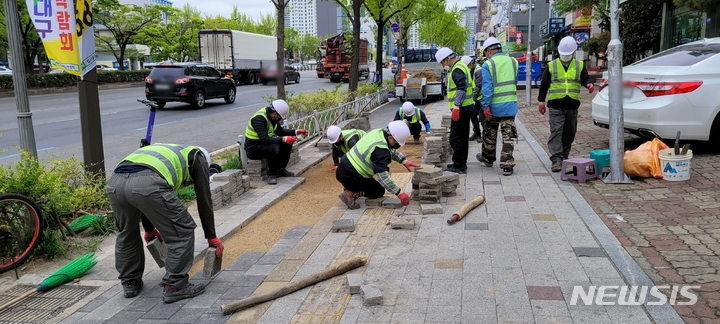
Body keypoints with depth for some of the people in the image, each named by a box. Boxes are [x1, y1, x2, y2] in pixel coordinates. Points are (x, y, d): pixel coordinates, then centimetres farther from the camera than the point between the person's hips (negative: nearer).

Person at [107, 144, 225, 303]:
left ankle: (130, 283, 40)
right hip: (147, 184, -7)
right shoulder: (198, 157, 27)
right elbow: (204, 200, 22)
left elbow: (142, 198, 47)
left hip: (115, 181, 7)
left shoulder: (163, 150, 44)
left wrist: (149, 229, 59)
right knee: (182, 232, 10)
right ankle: (174, 287, 16)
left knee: (126, 233, 31)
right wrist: (212, 237, 30)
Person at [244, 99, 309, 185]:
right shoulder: (259, 118, -27)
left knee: (288, 143, 1)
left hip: (264, 144, 9)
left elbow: (280, 131, 14)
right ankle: (271, 174, -16)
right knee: (274, 148, -35)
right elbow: (264, 139, -34)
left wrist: (296, 132, 3)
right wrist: (283, 139, -37)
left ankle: (280, 170, 6)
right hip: (253, 148, -9)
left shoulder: (271, 116, 1)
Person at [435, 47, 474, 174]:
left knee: (455, 138, -8)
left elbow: (462, 88, -26)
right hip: (466, 108, 11)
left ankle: (459, 166, -5)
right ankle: (461, 164, 24)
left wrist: (456, 106, -29)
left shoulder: (457, 69, -15)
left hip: (461, 109, -11)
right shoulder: (461, 66, 18)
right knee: (462, 137, 16)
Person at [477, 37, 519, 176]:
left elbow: (487, 87, -15)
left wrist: (485, 106, -14)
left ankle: (488, 158, 35)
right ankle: (507, 165, 0)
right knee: (509, 135, 3)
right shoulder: (513, 62, 6)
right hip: (511, 105, 3)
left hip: (494, 106, -3)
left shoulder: (488, 64, -9)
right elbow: (515, 83, 16)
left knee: (490, 134, 17)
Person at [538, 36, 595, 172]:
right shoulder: (551, 66, 5)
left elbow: (585, 78, 4)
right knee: (556, 132, -11)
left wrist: (589, 84, -21)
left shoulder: (579, 65, 9)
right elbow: (544, 84, 7)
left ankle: (564, 155, 27)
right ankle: (556, 159, -15)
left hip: (572, 105, 3)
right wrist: (541, 101, 5)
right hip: (556, 105, -3)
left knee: (569, 133, 11)